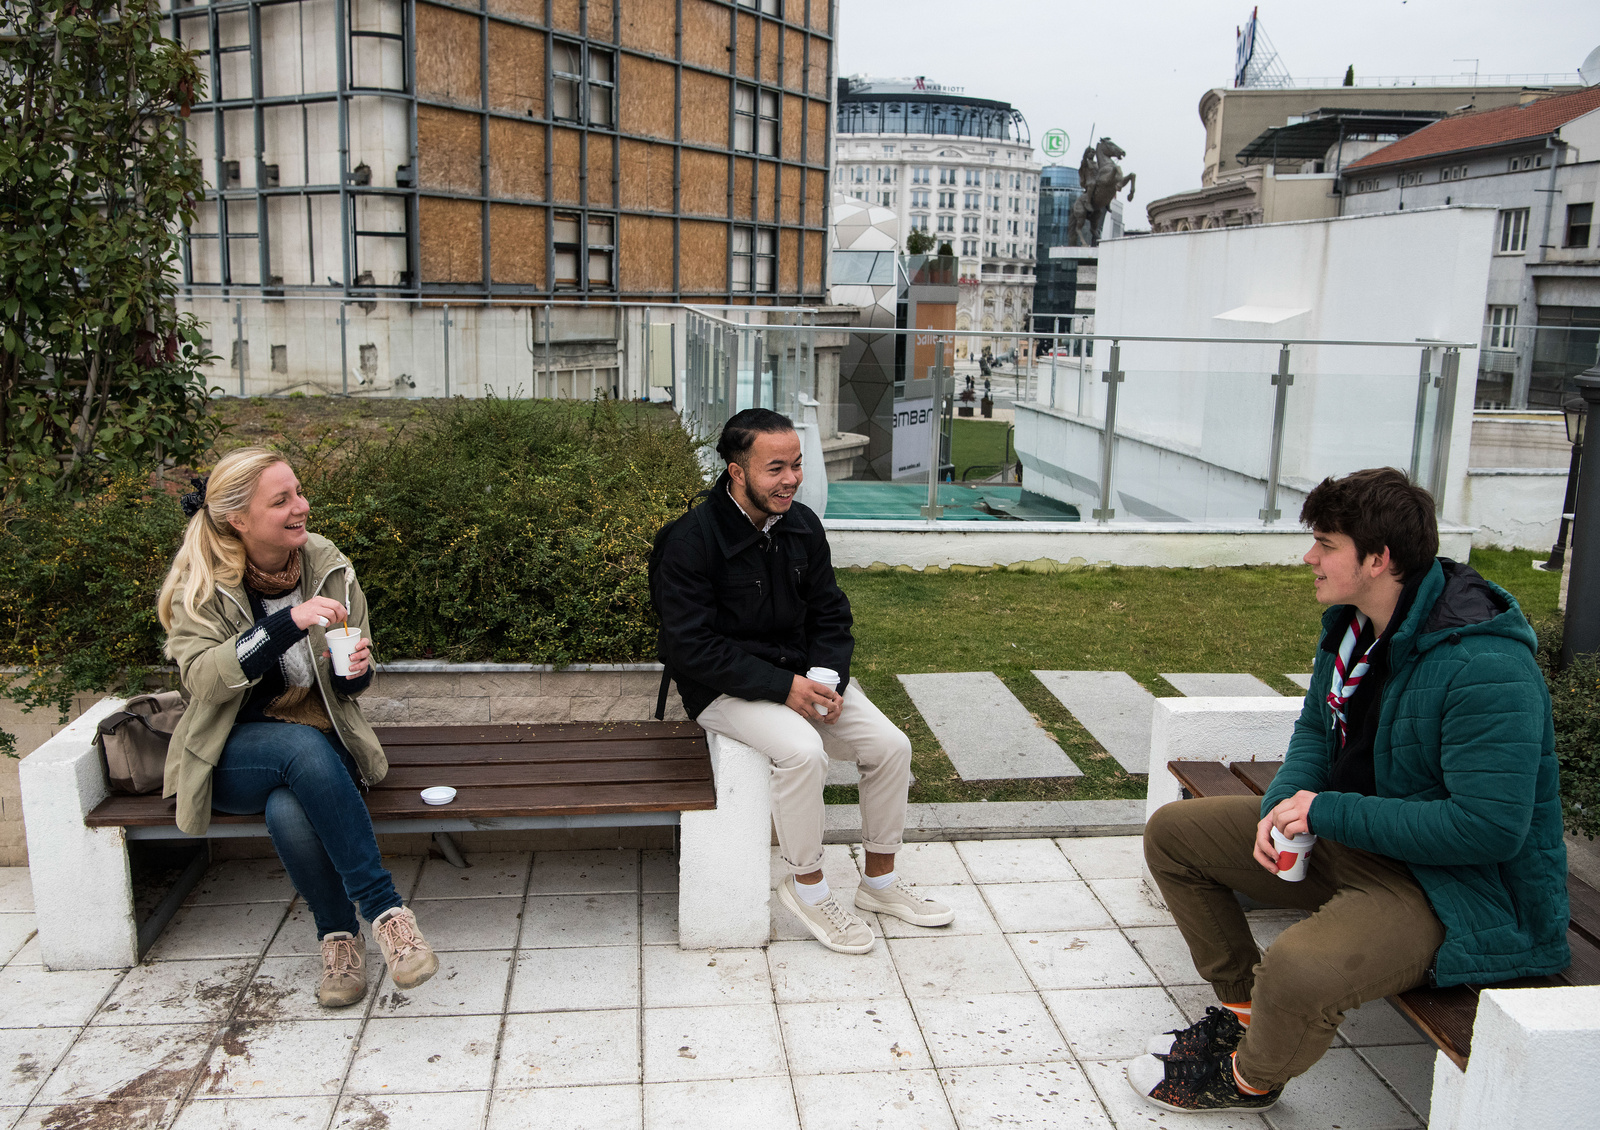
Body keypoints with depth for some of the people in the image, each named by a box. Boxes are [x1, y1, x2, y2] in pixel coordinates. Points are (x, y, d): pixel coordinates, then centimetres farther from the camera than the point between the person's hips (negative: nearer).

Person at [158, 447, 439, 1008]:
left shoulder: (328, 567, 2)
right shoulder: (201, 584, -5)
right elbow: (201, 677, -21)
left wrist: (355, 672, -14)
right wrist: (287, 623, -33)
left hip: (322, 745, 2)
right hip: (235, 756, -1)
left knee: (289, 812, -34)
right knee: (304, 747, -36)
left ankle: (339, 933, -14)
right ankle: (384, 909, -31)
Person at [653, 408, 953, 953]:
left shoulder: (802, 525, 2)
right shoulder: (692, 539, -18)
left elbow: (830, 615, 10)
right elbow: (690, 647, -20)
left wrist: (828, 679, -10)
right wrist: (783, 687, -24)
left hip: (801, 675, 6)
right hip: (725, 686, -6)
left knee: (891, 745, -8)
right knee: (803, 750, -32)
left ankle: (880, 882, 12)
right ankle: (807, 886, -8)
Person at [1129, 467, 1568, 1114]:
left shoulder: (1485, 669, -28)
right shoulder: (1353, 623, 1)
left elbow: (1489, 828, -30)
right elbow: (1316, 729, 14)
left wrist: (1330, 814, -25)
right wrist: (1283, 804, -7)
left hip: (1457, 884, -9)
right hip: (1349, 836, 9)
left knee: (1298, 971, -36)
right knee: (1171, 831, 8)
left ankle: (1248, 1079, 0)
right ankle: (1243, 1011, 19)